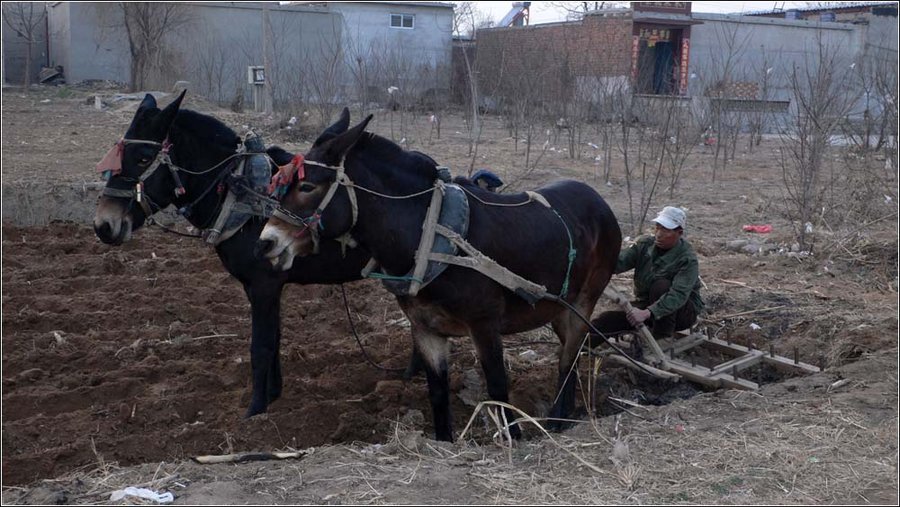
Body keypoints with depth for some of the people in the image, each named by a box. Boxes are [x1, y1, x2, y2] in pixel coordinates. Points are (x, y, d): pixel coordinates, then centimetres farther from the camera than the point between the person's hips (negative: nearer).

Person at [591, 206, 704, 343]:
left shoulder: (688, 259, -24)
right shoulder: (644, 244, -7)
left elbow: (678, 295, -37)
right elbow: (620, 261, -20)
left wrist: (647, 313, -50)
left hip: (682, 311, -5)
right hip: (646, 303, 5)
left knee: (661, 285, -33)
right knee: (608, 318, -16)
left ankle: (662, 340, -27)